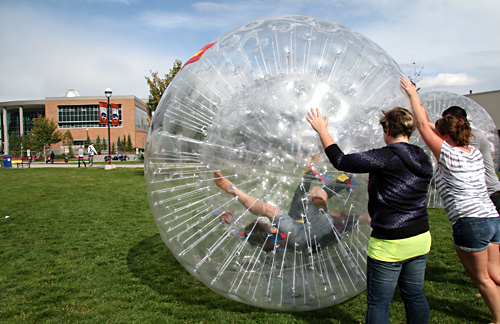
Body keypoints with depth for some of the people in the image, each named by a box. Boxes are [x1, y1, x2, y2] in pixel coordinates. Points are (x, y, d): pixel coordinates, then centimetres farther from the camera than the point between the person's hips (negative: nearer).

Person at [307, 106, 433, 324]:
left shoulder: (387, 157, -18)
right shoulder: (424, 161, 6)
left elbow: (341, 161, -16)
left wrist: (322, 130, -5)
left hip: (389, 244, -8)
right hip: (420, 239, 8)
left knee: (378, 302, 6)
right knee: (415, 295, 22)